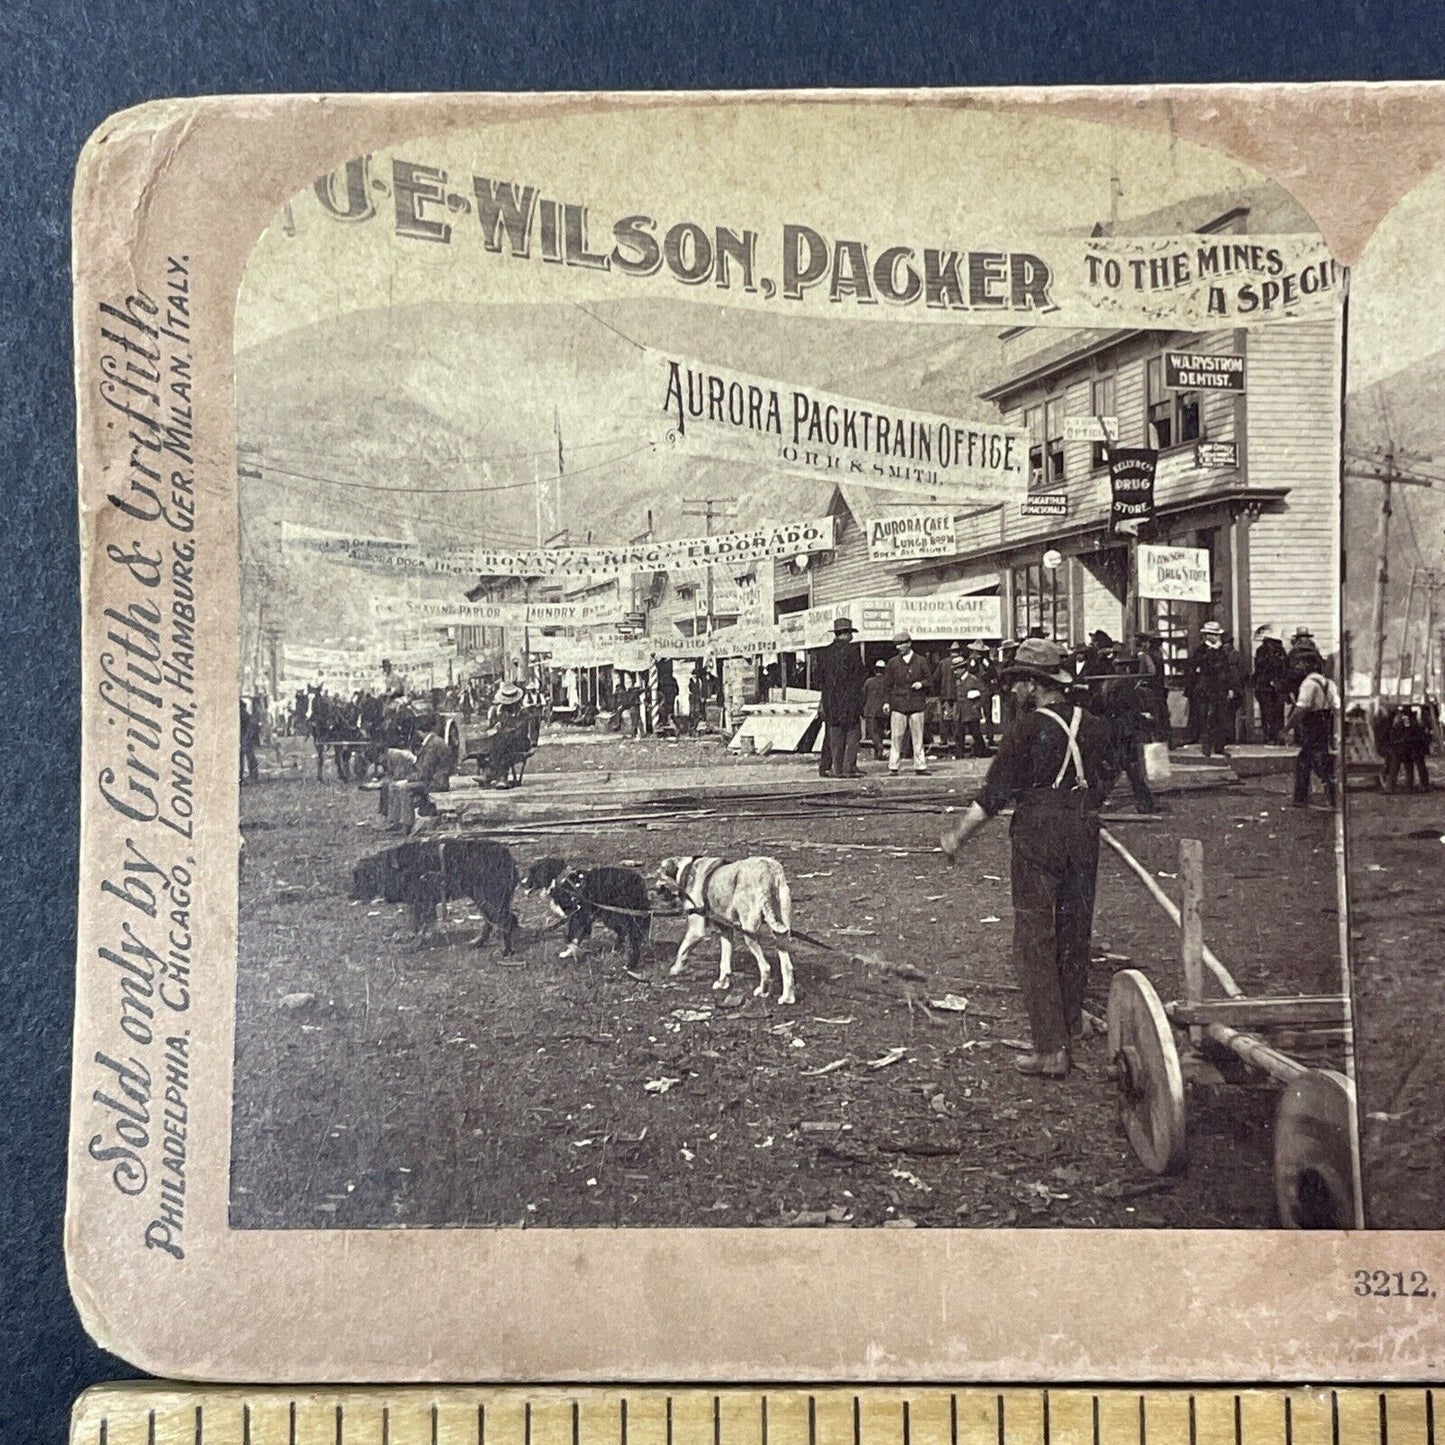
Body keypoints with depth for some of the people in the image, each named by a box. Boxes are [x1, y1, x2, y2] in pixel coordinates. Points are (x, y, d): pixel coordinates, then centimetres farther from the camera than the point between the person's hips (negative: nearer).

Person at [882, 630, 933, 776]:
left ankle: (920, 766, 9)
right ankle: (893, 767, 2)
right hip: (898, 705, 0)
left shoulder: (921, 661, 5)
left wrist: (921, 683, -11)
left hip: (917, 704, 0)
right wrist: (886, 701, 3)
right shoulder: (892, 662, 7)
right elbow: (887, 684, 10)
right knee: (896, 737, -2)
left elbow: (929, 678, 10)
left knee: (918, 736, 3)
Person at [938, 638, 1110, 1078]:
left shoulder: (1025, 728, -12)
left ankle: (1050, 1048, -5)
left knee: (1035, 939, -2)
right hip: (1084, 837, 6)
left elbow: (996, 792, -13)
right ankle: (1071, 1022, 33)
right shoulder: (1092, 726, 6)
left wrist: (959, 834, -6)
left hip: (1037, 838, -6)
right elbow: (1100, 787, 14)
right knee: (1074, 933, 18)